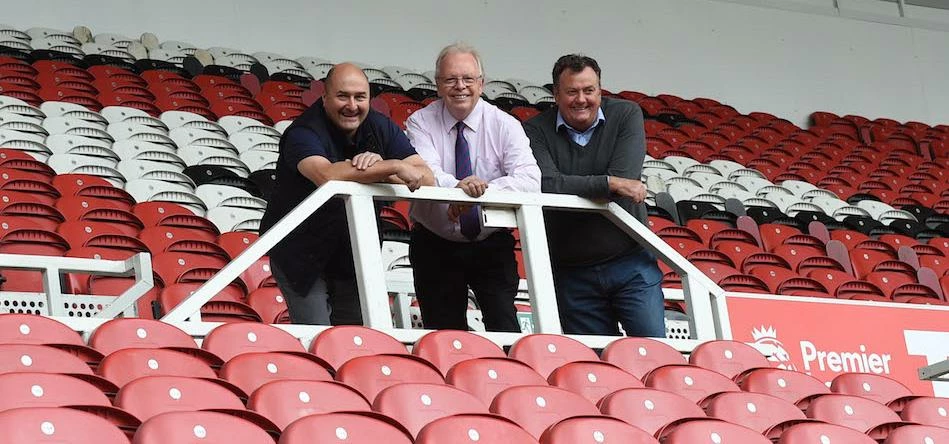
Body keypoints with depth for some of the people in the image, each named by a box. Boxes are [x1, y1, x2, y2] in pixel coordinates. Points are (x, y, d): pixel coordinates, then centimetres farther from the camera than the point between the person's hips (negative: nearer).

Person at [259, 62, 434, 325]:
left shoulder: (380, 128, -1)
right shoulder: (303, 133, -19)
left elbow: (426, 179, -11)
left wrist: (377, 167, -29)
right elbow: (327, 175, -41)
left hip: (353, 258, 5)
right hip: (301, 254, -5)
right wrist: (393, 166, -36)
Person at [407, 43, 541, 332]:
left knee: (505, 332, -12)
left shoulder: (504, 125, -4)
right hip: (435, 247, 0)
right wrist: (457, 186, -46)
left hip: (492, 246, 0)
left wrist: (479, 190, -36)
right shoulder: (421, 123, -4)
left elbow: (530, 180, -20)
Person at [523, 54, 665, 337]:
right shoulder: (536, 131, -3)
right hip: (572, 274, 0)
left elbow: (625, 177, -13)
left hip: (630, 262, 0)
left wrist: (574, 189, -12)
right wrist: (609, 184, -21)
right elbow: (547, 184, -21)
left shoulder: (626, 115, 0)